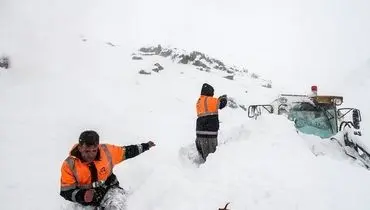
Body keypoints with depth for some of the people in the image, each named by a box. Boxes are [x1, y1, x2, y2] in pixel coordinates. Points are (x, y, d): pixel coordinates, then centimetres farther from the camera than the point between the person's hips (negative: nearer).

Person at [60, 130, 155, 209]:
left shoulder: (106, 150, -15)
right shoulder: (69, 164, -18)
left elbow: (125, 152, 2)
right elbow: (66, 192, -15)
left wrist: (145, 146, 9)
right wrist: (83, 195, -33)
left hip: (109, 189, -1)